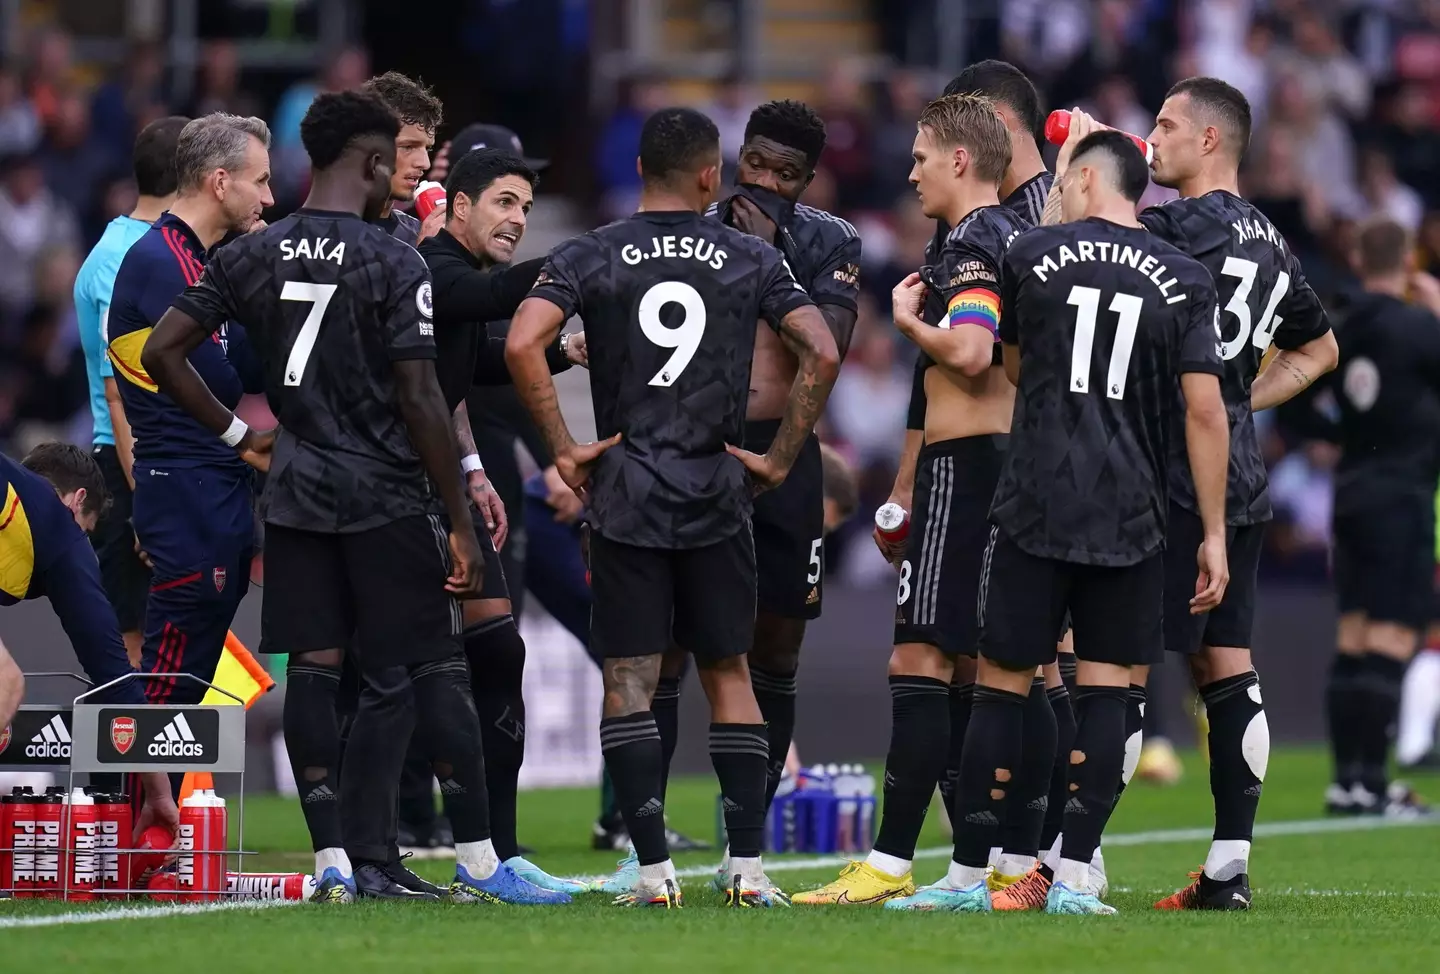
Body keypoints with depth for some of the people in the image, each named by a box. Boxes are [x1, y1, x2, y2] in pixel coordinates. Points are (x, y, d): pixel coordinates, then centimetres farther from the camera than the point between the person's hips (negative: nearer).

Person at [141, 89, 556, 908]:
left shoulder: (251, 256, 5)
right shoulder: (395, 264, -10)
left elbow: (162, 353, 3)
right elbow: (422, 403, -14)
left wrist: (237, 434, 12)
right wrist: (462, 524, -9)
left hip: (295, 494, 5)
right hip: (385, 494, -5)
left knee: (313, 674, 4)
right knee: (425, 673, 1)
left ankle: (336, 862, 2)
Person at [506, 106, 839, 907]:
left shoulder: (591, 257, 0)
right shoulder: (752, 259, 3)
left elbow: (523, 344, -14)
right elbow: (823, 354, -6)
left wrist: (564, 447, -5)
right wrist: (781, 457, 2)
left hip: (625, 500, -1)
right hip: (717, 496, 1)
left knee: (630, 683, 2)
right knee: (729, 674, 11)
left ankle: (655, 871, -5)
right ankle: (749, 868, 5)